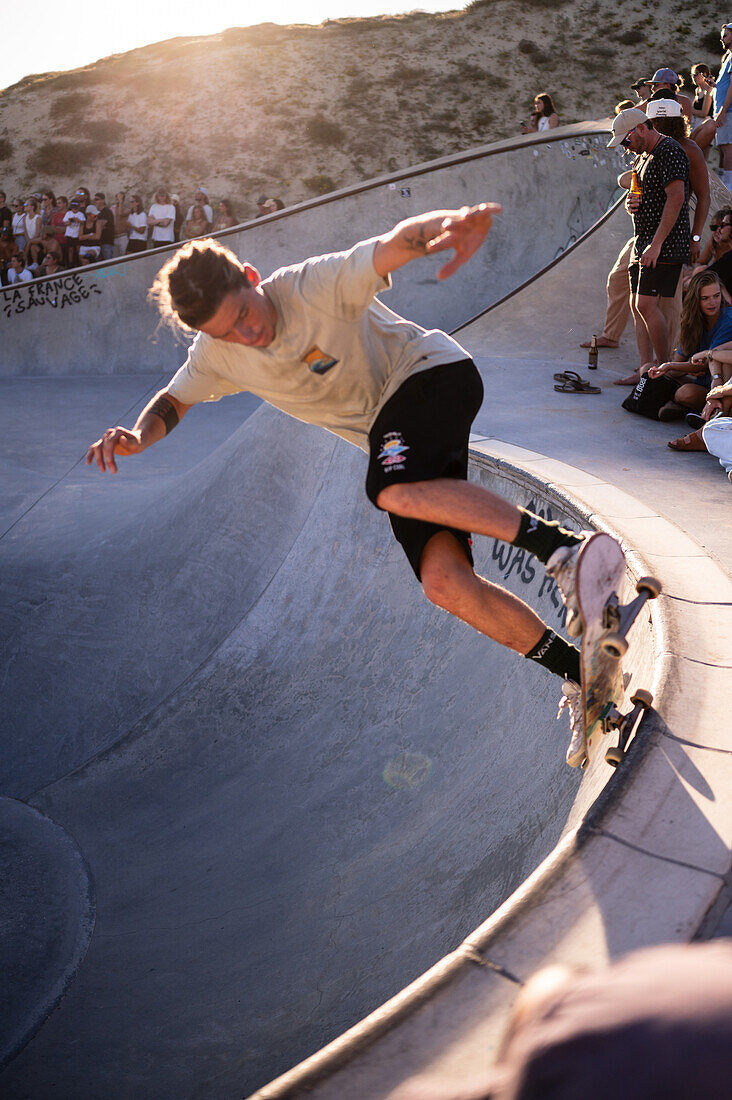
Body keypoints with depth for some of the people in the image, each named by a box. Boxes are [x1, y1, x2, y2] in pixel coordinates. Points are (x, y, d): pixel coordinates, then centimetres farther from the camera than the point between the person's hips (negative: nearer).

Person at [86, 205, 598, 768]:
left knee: (396, 492, -38)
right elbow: (173, 400, 13)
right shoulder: (217, 355, -4)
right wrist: (138, 435, -10)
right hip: (388, 436, 6)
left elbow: (396, 244, -37)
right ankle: (578, 674, -5)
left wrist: (450, 223, -60)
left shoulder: (315, 286, -22)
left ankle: (561, 546, -32)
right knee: (444, 581, -14)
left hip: (434, 374, -6)